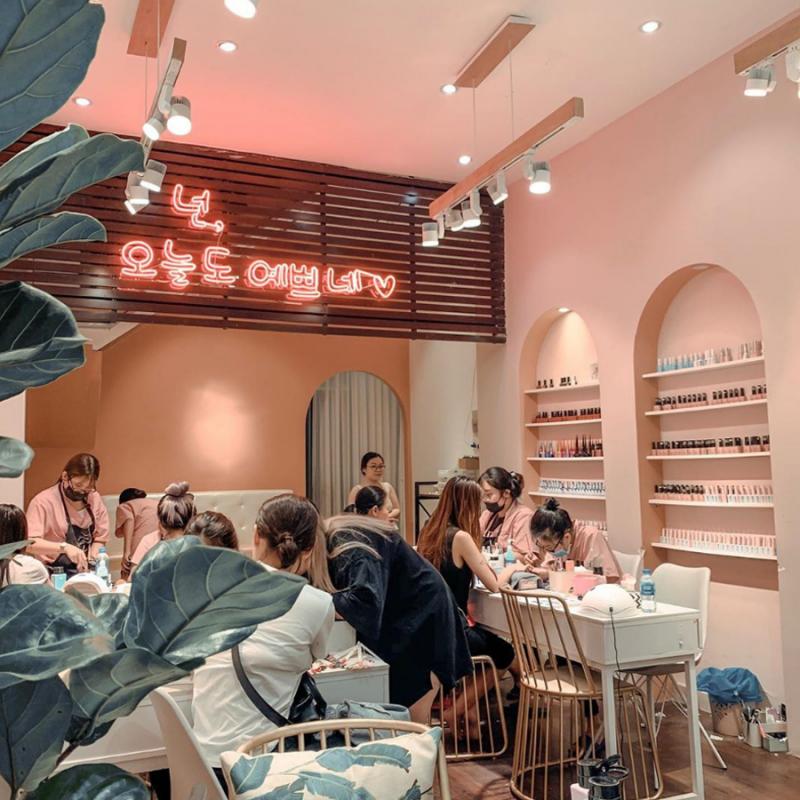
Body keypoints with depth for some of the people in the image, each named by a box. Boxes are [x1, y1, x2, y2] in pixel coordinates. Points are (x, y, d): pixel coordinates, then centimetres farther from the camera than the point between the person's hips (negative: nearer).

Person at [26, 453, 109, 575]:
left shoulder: (95, 499, 6)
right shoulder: (44, 501, -10)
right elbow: (30, 543, -18)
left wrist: (91, 560, -4)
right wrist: (64, 547, -30)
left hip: (85, 573, 5)